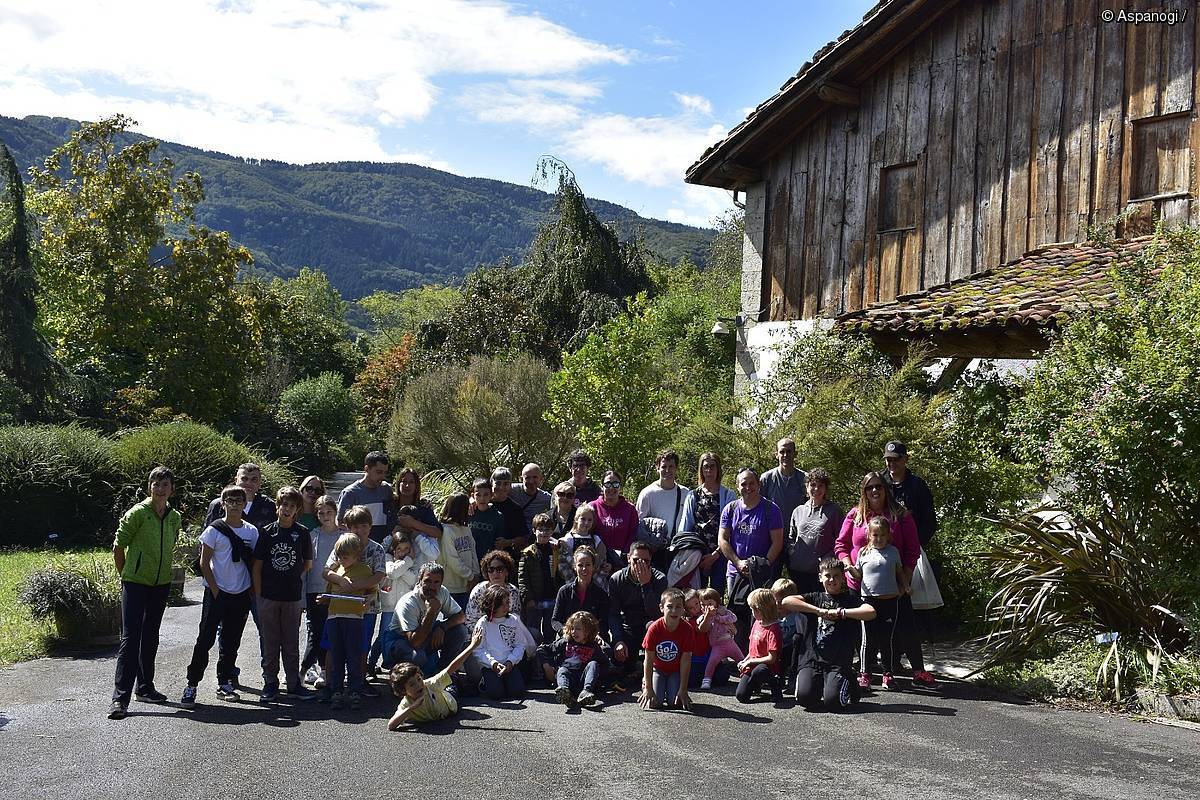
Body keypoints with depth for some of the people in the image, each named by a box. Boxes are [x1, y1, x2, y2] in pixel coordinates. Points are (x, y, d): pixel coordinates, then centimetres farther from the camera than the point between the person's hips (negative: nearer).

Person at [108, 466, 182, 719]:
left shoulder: (175, 518, 6)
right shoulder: (137, 513, -10)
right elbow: (118, 547, -4)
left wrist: (164, 573, 15)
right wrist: (125, 575, 2)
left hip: (161, 585, 6)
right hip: (135, 584, -6)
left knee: (150, 638, 15)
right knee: (130, 638, -9)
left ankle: (144, 687, 28)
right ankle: (120, 697, -8)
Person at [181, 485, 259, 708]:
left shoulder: (252, 532, 5)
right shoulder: (214, 530, -4)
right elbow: (204, 563, -4)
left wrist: (253, 590, 2)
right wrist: (215, 589, -9)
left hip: (241, 594, 4)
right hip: (217, 593, -4)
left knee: (231, 641, 11)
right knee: (205, 639, -5)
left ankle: (224, 683, 22)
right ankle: (191, 685, 1)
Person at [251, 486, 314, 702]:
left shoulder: (302, 533, 1)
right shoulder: (266, 532, -1)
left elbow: (308, 564, 10)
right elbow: (257, 566, 1)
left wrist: (294, 580, 1)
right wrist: (258, 595, -2)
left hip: (292, 597, 0)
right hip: (269, 596, 0)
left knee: (292, 643, 8)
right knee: (270, 642, 6)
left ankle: (294, 683, 16)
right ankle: (270, 683, 17)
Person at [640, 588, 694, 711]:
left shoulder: (687, 629, -22)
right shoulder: (654, 628, -24)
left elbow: (686, 660, -17)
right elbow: (649, 659, -18)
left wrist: (683, 690, -17)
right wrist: (648, 689, -18)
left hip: (676, 670, 1)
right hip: (657, 669, 0)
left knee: (676, 702, -16)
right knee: (655, 702, -15)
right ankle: (645, 684, 17)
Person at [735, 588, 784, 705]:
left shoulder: (773, 629, -18)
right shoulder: (757, 623, 9)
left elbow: (771, 658, -20)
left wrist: (750, 661, -14)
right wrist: (745, 661, 4)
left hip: (769, 667, -6)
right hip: (753, 665, 6)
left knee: (757, 671, -42)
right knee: (741, 696, -11)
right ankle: (757, 685, 21)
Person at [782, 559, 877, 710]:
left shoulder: (850, 599, 10)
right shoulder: (816, 597, 15)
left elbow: (871, 612, -10)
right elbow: (786, 602, -2)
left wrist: (840, 612, -10)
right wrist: (819, 611, -7)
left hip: (839, 661, -1)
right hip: (812, 657, 2)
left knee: (832, 701, -20)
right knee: (805, 697, -20)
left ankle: (849, 684, 14)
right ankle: (819, 684, 15)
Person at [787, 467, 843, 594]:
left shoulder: (834, 510, 2)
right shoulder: (798, 511, 13)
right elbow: (790, 538, 21)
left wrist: (827, 560, -10)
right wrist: (792, 555, 5)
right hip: (798, 570, 4)